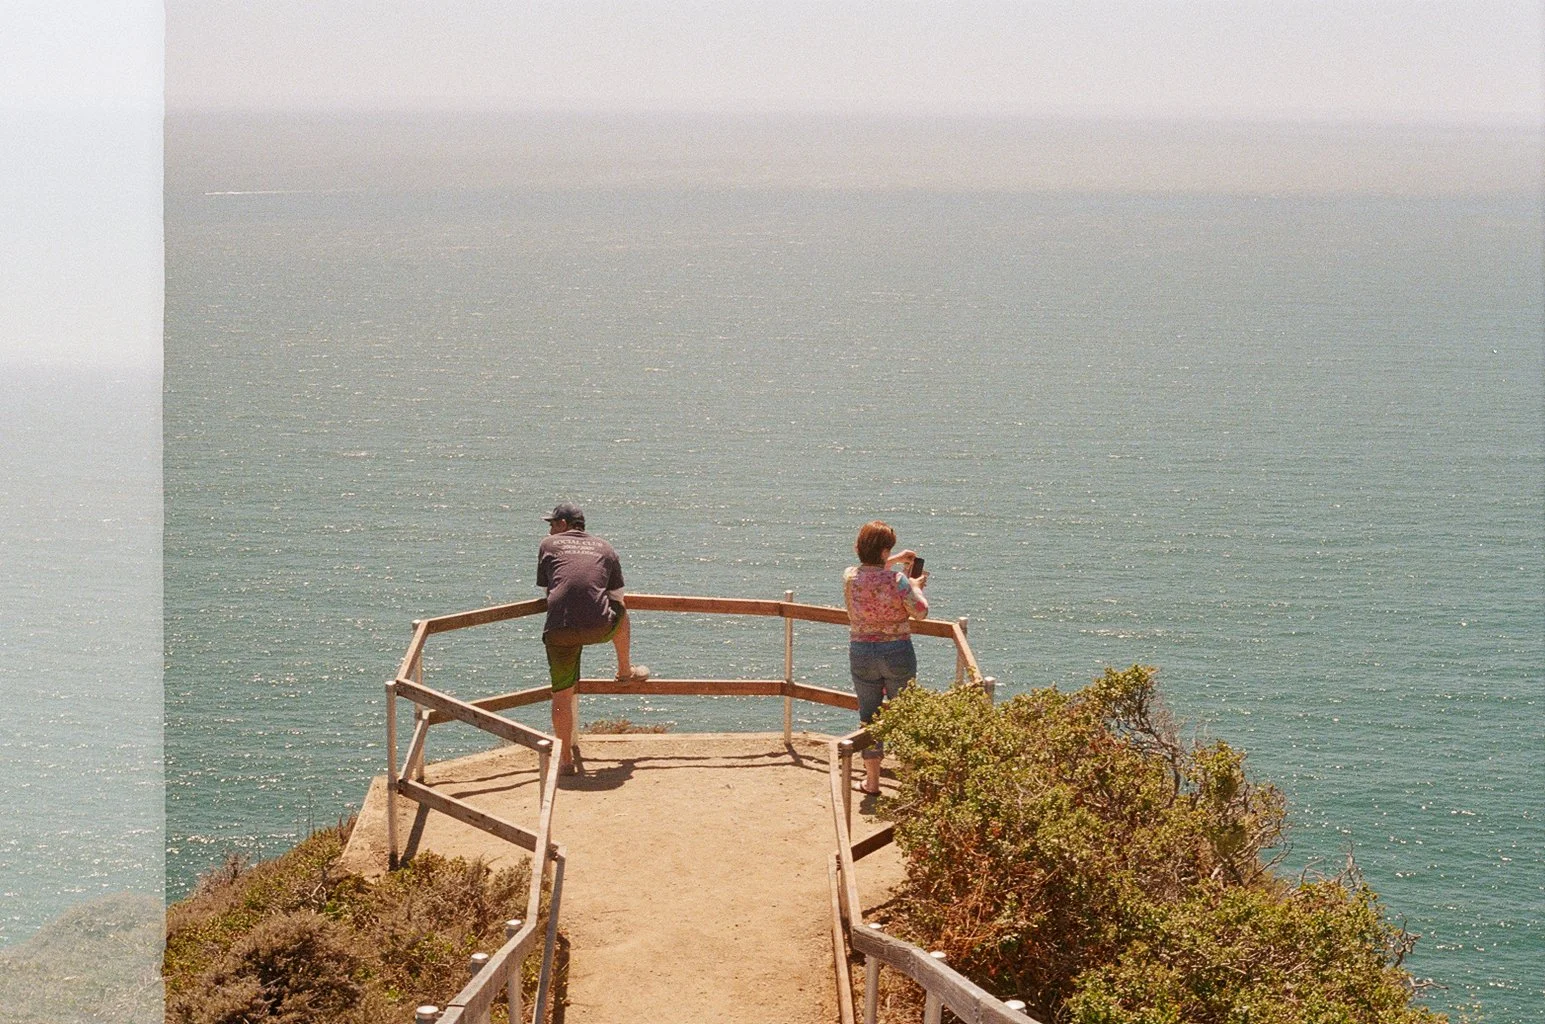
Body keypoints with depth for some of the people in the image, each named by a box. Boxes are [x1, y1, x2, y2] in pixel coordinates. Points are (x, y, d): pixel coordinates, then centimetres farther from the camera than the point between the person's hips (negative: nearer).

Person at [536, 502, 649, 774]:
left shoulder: (548, 545, 16)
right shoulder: (605, 548, 22)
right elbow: (617, 597, 27)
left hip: (559, 628, -1)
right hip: (599, 627, 1)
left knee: (562, 694, 8)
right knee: (620, 611, 35)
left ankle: (566, 759, 10)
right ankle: (625, 670, 53)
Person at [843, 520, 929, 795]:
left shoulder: (849, 576, -5)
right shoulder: (896, 580, -18)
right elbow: (920, 612, -9)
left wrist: (893, 562, 26)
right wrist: (916, 586, 8)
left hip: (861, 653, 3)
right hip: (897, 651, -3)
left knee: (869, 717, 13)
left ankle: (872, 781, 18)